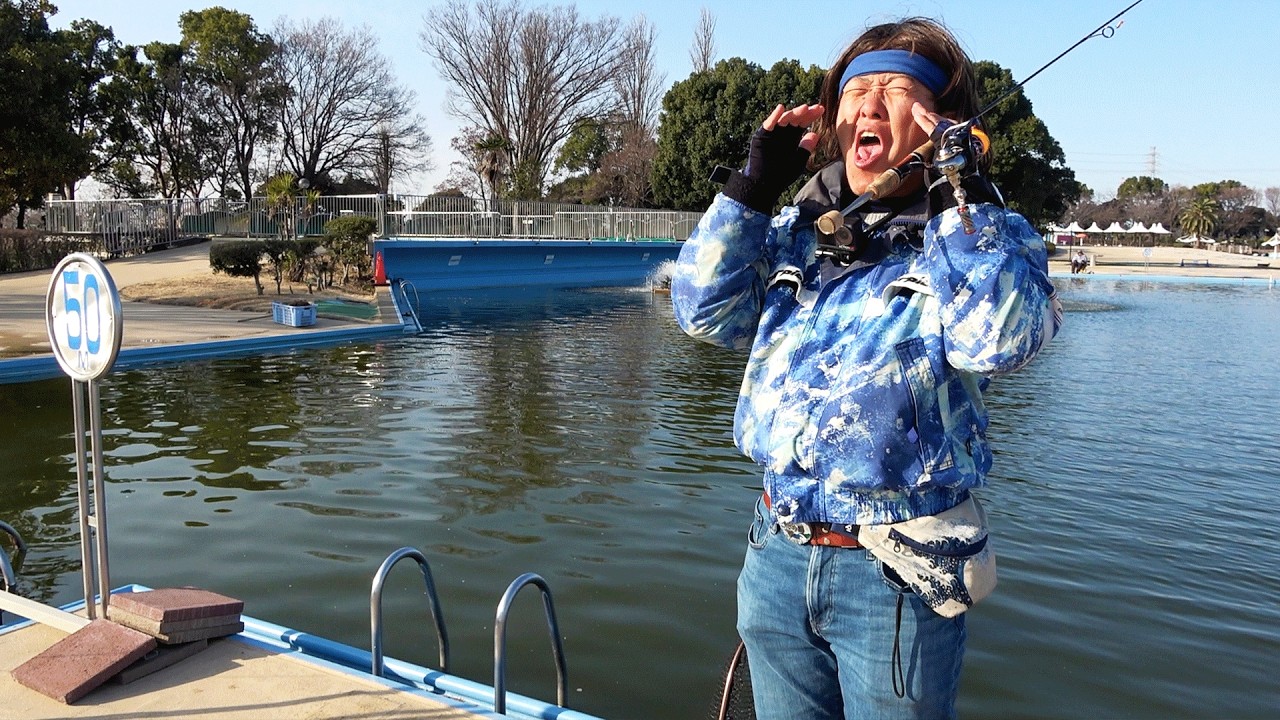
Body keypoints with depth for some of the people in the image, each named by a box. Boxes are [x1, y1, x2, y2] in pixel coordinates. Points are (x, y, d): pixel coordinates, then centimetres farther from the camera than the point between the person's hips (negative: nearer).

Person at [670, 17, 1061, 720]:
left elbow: (998, 338, -23)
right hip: (776, 556, 4)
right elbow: (704, 309, -2)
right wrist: (755, 182, -5)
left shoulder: (984, 239, -4)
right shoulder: (795, 234, 7)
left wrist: (963, 191, -22)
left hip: (897, 576, -4)